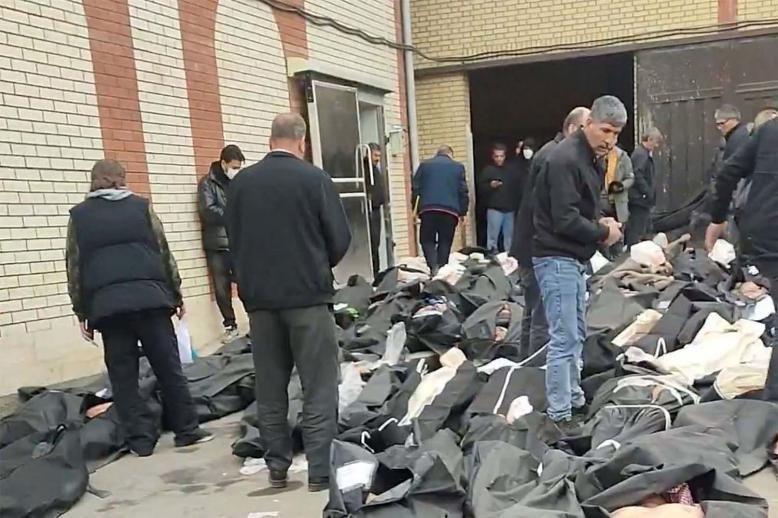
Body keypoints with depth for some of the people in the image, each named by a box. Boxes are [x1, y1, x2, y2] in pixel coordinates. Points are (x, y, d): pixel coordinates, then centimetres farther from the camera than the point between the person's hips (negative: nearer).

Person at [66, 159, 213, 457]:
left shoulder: (79, 215, 10)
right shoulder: (141, 207, 8)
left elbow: (74, 267, 9)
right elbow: (164, 254, 7)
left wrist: (81, 312, 14)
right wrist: (176, 294, 14)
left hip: (107, 303, 1)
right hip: (150, 297, 0)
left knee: (123, 375, 6)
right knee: (169, 368, 6)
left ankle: (141, 440, 8)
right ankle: (187, 430, 11)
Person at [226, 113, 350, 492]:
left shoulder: (240, 182, 2)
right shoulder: (315, 179, -8)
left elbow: (232, 238, 8)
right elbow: (340, 239, -5)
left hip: (258, 295, 4)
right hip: (307, 293, -4)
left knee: (269, 386, 14)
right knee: (318, 386, 4)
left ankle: (277, 465, 22)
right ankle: (319, 470, 5)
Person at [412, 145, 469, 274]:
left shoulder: (424, 165, 13)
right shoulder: (458, 166, 12)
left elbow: (415, 188, 9)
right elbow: (463, 192, 7)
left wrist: (415, 209, 13)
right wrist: (463, 211, 13)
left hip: (428, 209, 0)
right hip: (450, 210, 0)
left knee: (427, 240, 7)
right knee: (445, 242, 10)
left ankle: (433, 266, -14)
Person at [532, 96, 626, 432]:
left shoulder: (588, 158, 14)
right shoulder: (566, 159, -18)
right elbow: (565, 220, -24)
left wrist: (600, 222, 3)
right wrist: (603, 233, -11)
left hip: (574, 259, 10)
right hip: (557, 258, -10)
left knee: (576, 335, 17)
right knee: (564, 339, -8)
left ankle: (574, 400, 28)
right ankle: (559, 415, 0)